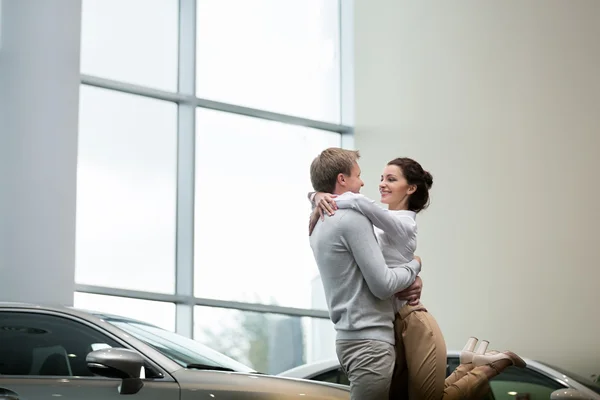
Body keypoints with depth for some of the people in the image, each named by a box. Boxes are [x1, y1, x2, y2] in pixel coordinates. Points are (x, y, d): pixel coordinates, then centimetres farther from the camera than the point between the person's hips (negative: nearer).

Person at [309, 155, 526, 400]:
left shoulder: (402, 223, -14)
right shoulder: (381, 220, 10)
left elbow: (358, 202, -34)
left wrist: (323, 204, -21)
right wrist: (320, 196, -12)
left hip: (412, 324, -9)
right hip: (389, 324, 9)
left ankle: (491, 365, 16)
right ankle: (470, 366, 22)